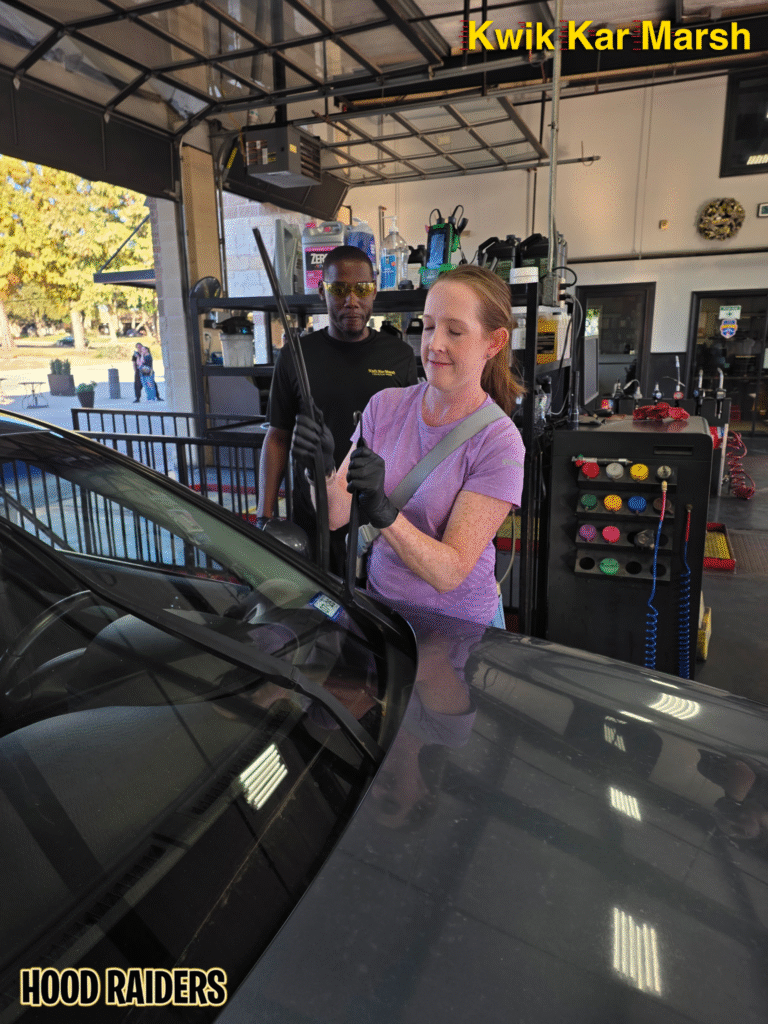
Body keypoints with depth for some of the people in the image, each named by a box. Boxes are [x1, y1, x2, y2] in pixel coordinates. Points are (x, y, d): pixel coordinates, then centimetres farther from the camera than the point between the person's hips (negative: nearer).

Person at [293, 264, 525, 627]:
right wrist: (326, 473, -28)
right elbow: (338, 518, -8)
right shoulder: (384, 406, -5)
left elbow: (449, 573, -23)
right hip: (380, 603, 3)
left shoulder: (499, 443, -19)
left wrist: (383, 513, -36)